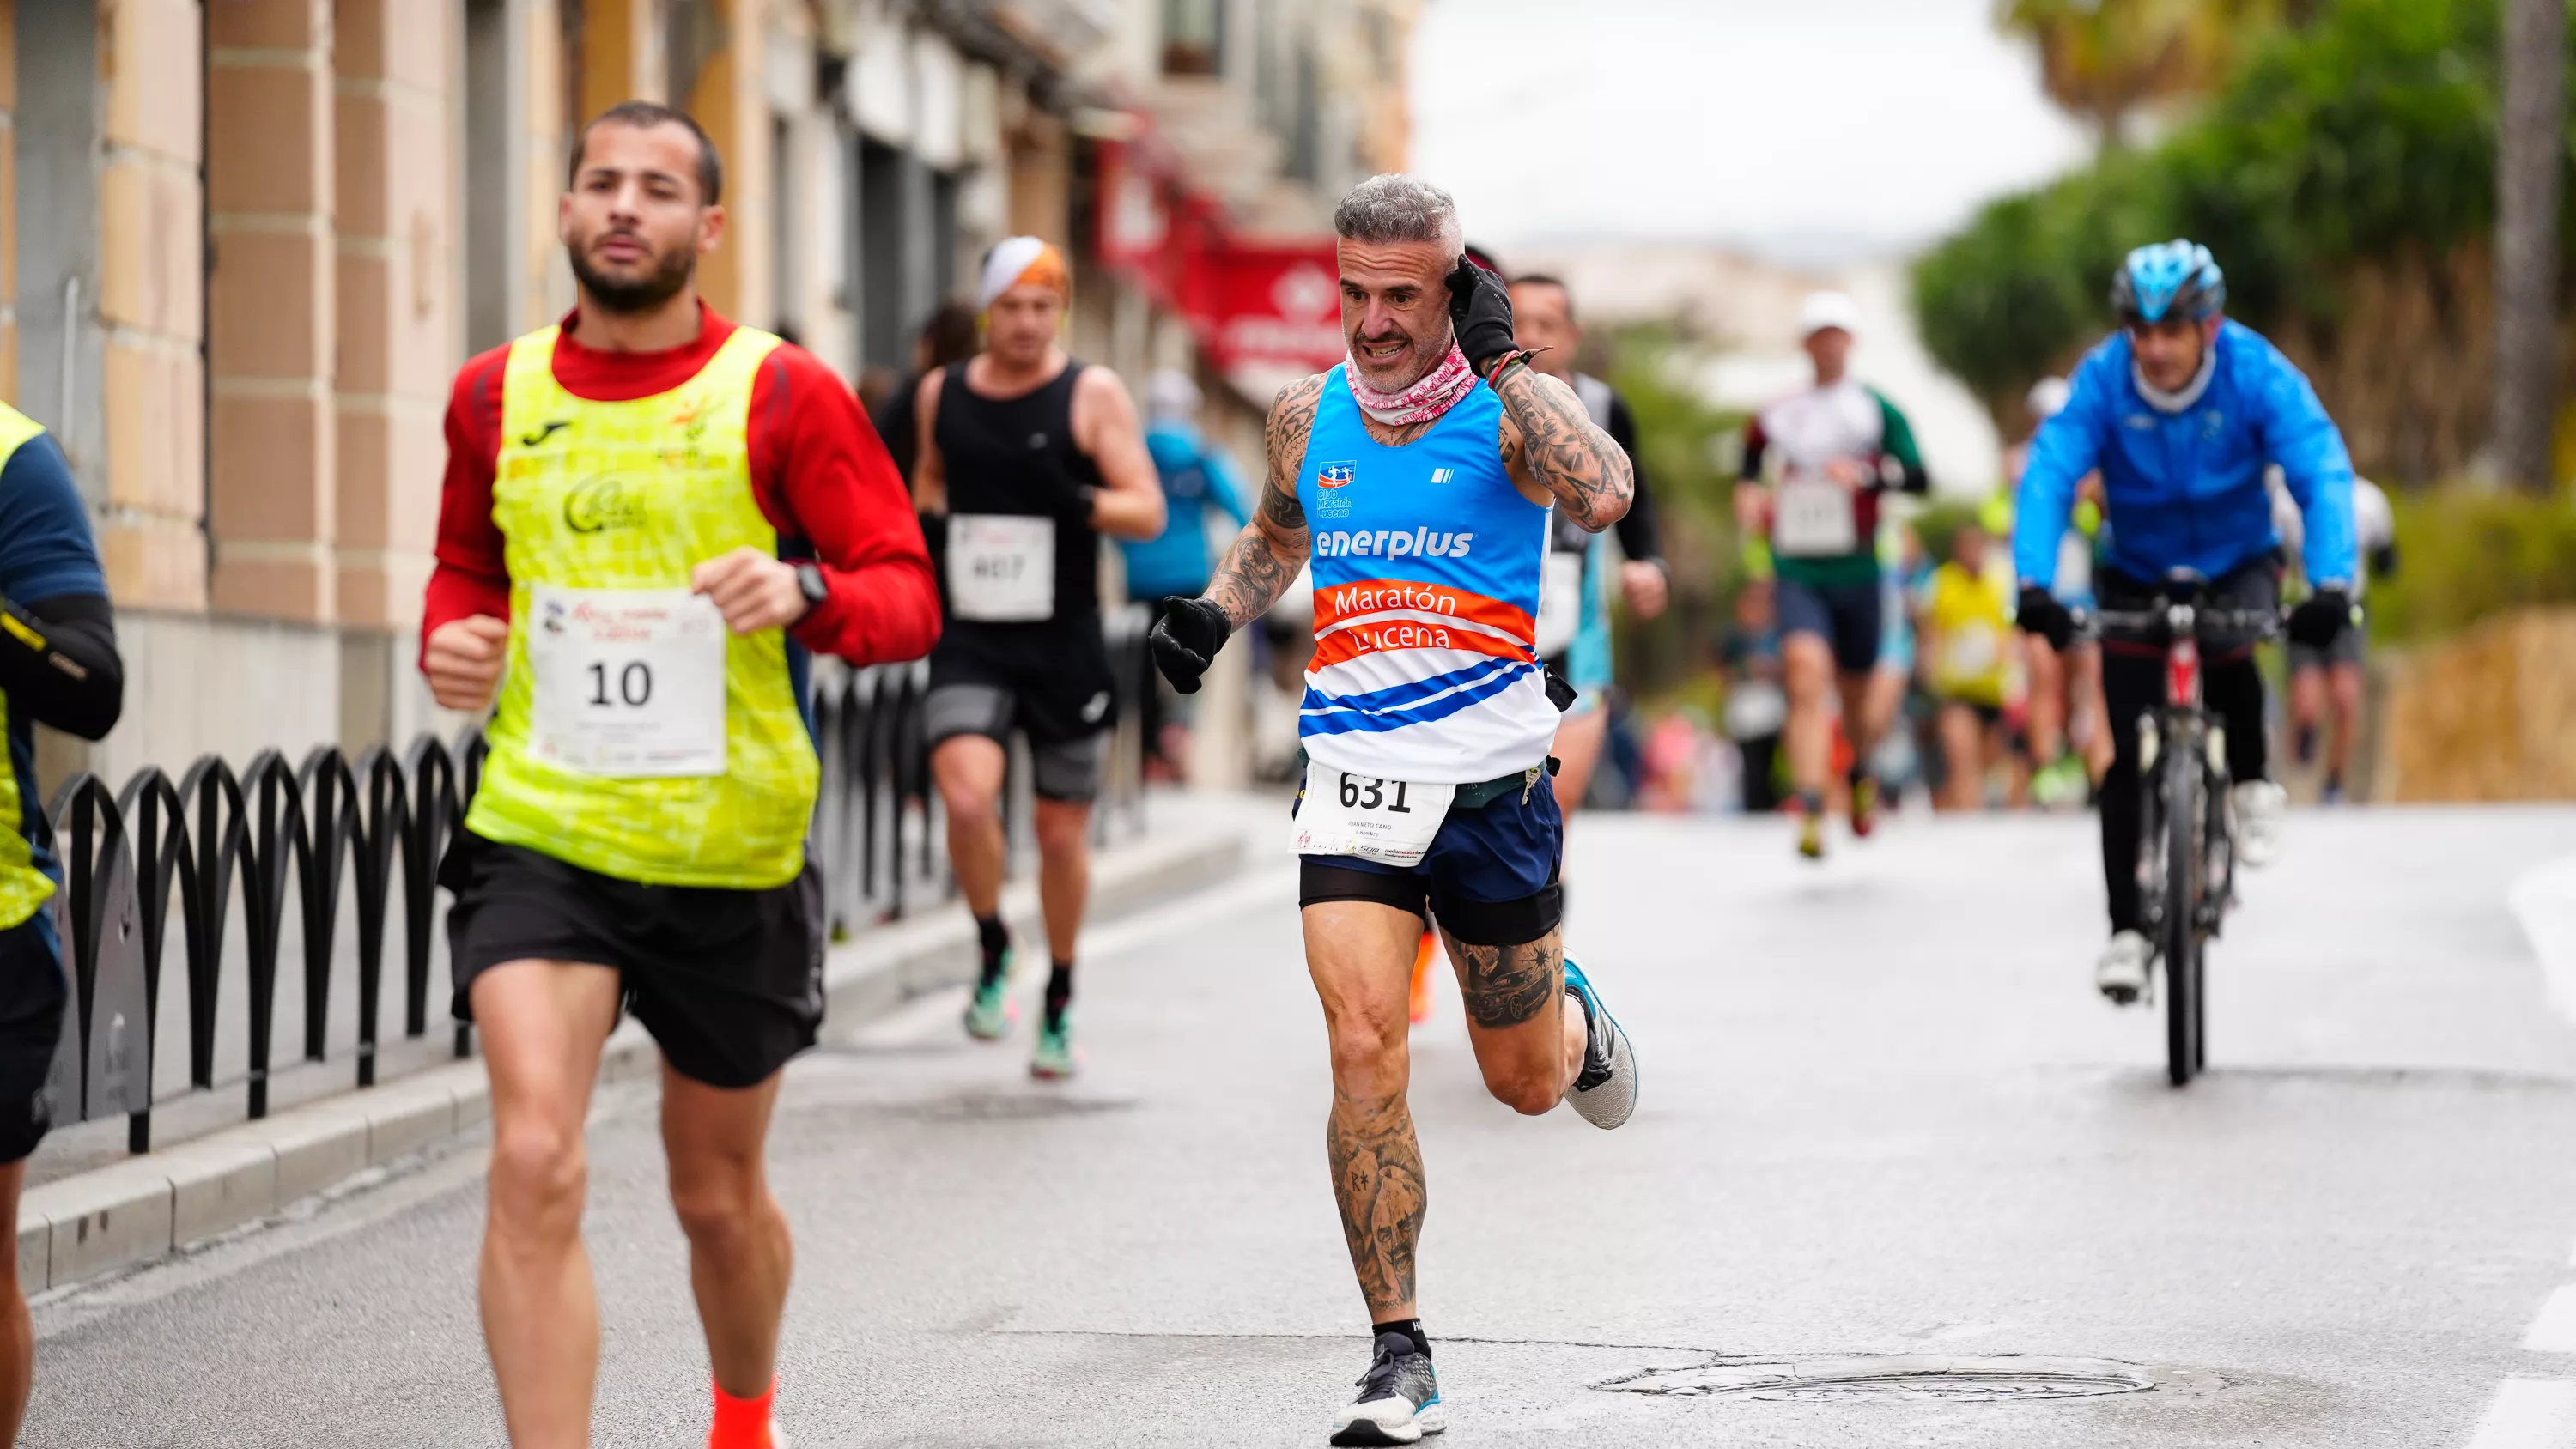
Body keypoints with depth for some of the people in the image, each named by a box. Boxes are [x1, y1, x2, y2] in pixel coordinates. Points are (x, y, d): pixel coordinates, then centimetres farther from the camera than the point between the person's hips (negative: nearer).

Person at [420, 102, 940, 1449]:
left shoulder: (783, 395, -4)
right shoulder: (495, 395, 5)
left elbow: (909, 598, -6)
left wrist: (805, 594, -27)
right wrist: (453, 639, -1)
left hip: (732, 857, -1)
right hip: (538, 837, 1)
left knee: (717, 1193, 16)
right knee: (534, 1163, -20)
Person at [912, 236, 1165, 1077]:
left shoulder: (1093, 395, -3)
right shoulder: (942, 394, 6)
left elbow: (1148, 511, -7)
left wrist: (1079, 502, -25)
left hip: (1065, 646, -1)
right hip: (970, 642, 1)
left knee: (1062, 832, 8)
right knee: (965, 796, -23)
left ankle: (1059, 1000, 27)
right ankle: (993, 950, 2)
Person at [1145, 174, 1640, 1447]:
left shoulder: (1511, 410, -9)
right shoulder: (1307, 415, 3)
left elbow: (1602, 497, -31)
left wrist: (1501, 359, -27)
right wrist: (1213, 614, 7)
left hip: (1492, 779, -2)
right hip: (1353, 779, 2)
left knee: (1525, 1080, 13)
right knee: (1363, 1049, -16)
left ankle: (1573, 1015, 53)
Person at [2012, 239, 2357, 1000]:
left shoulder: (2258, 374, -23)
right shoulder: (2103, 379, -22)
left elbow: (2323, 474, -30)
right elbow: (2048, 476, -31)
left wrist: (2331, 585, -45)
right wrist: (2034, 586, -46)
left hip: (2238, 565, -1)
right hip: (2137, 575, 1)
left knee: (2227, 655, -34)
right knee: (2131, 759, -9)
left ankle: (2253, 785, -6)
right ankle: (2127, 931, 0)